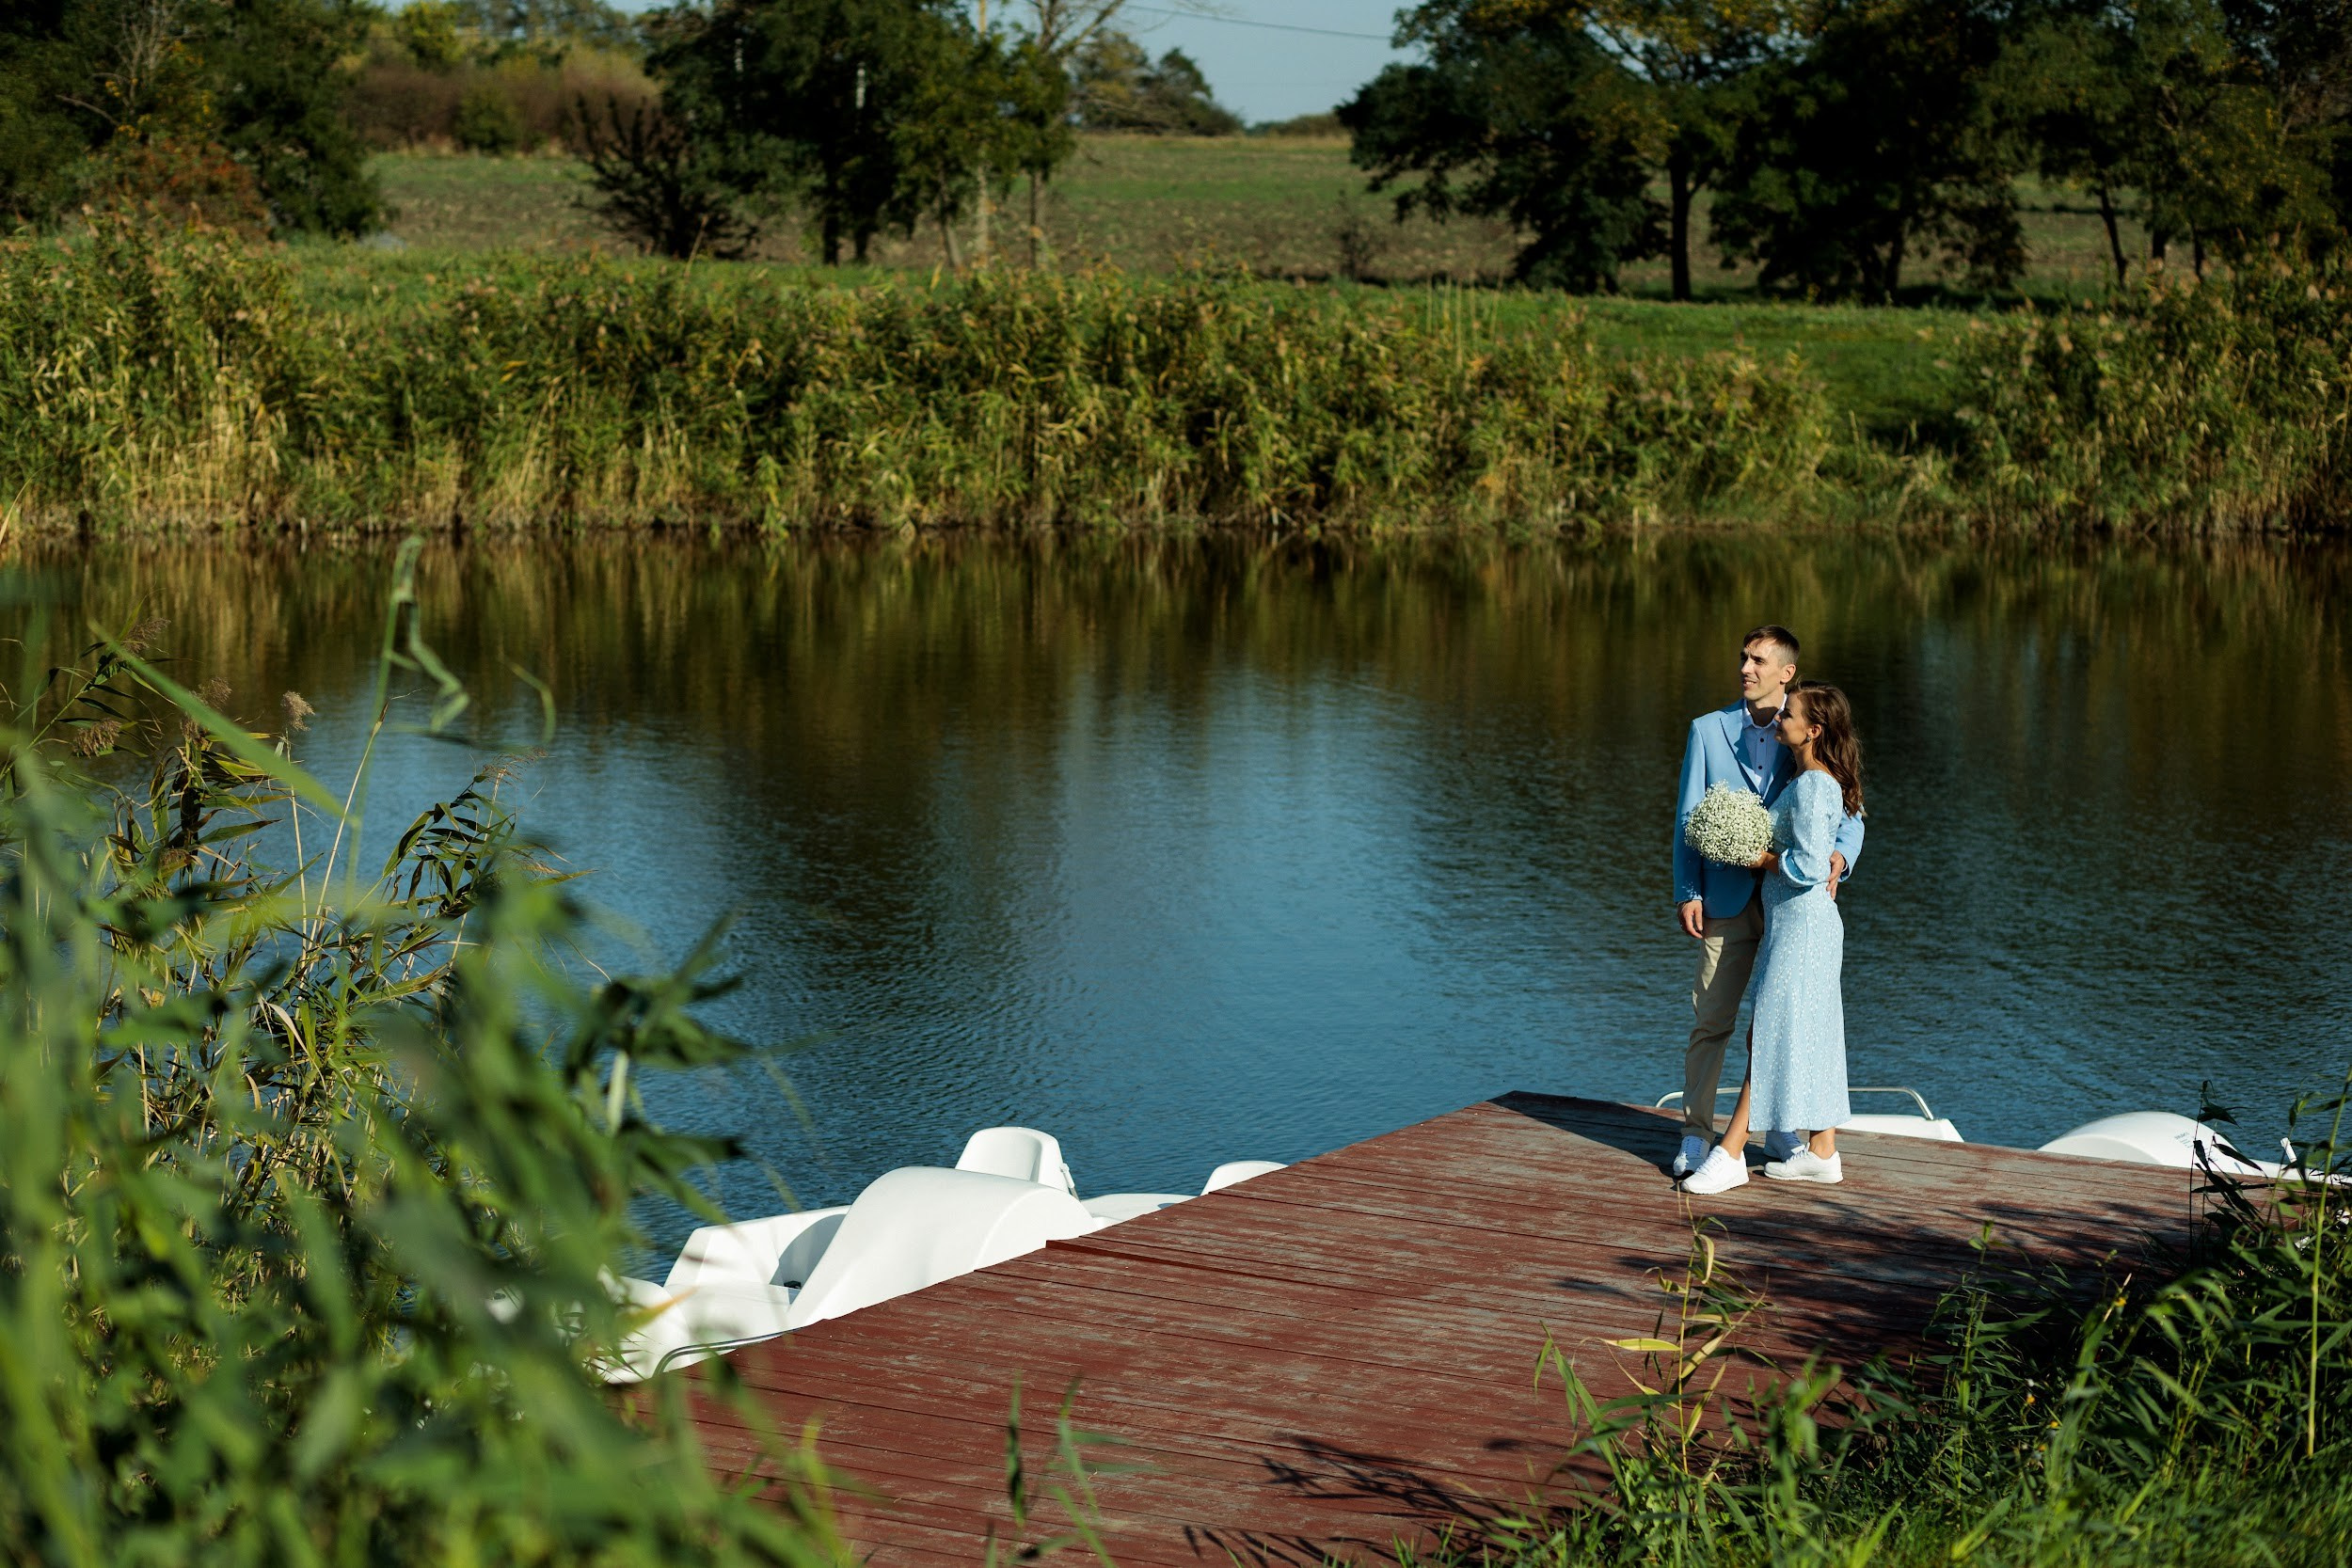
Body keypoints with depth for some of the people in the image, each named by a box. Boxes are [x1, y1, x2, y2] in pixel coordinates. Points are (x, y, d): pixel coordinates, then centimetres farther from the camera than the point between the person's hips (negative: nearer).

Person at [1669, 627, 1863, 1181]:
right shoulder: (1708, 730, 6)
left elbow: (1847, 814, 2)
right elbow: (1688, 818, 4)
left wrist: (1840, 855, -20)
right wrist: (1687, 893, -5)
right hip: (1728, 900, -1)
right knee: (1711, 1020, -2)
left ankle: (1778, 1130, 19)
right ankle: (1696, 1134, 4)